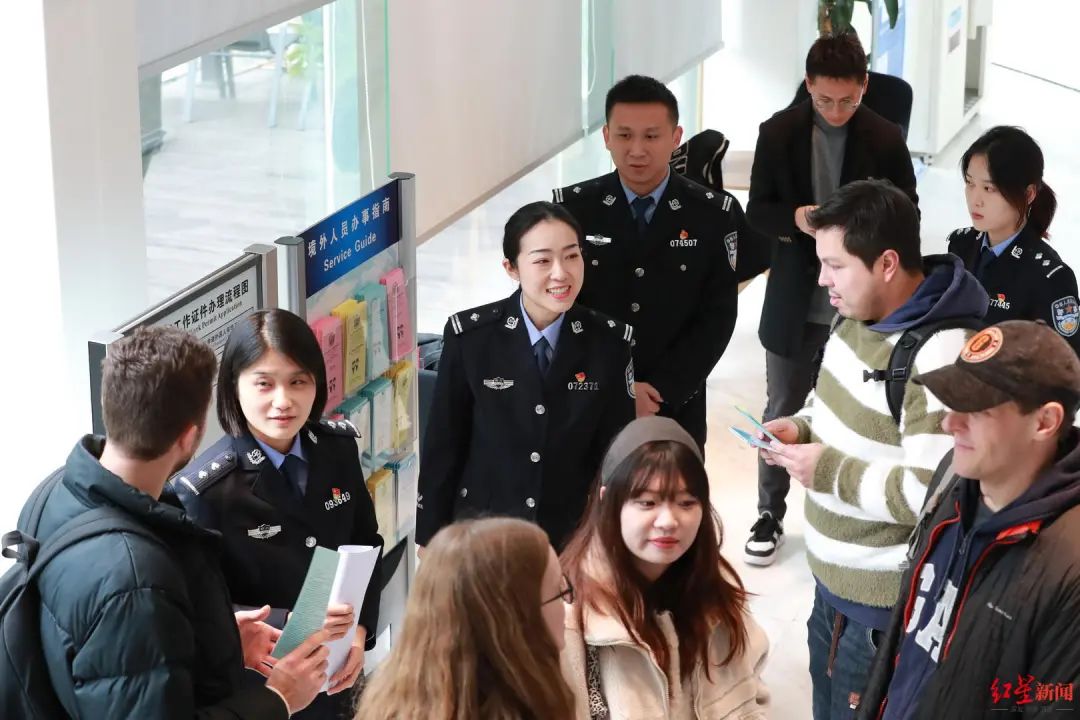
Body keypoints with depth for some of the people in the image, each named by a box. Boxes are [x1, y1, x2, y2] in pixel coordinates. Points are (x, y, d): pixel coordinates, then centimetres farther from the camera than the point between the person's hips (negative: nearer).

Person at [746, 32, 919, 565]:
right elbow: (757, 211, -1)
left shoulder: (885, 139, -8)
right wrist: (795, 217, -23)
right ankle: (770, 515, 27)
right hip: (794, 300, 1)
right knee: (782, 412, 12)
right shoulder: (779, 132, -6)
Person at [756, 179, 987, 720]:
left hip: (882, 598, -9)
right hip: (832, 573, 9)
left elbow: (940, 492, -31)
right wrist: (802, 426, 0)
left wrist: (831, 472, -25)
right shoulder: (859, 315, 2)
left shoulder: (939, 358, -29)